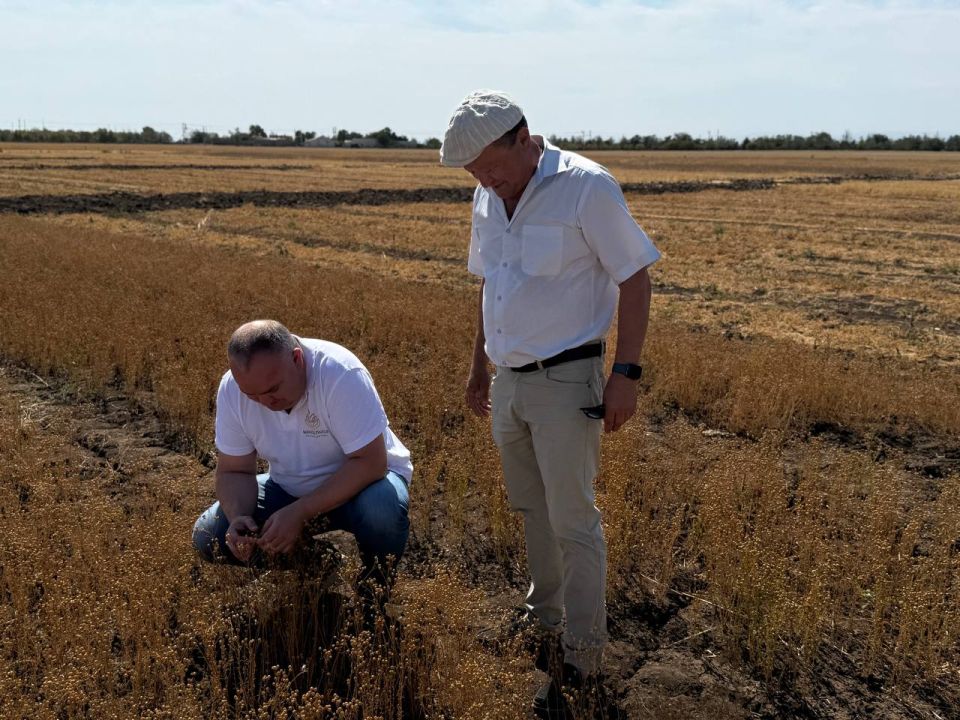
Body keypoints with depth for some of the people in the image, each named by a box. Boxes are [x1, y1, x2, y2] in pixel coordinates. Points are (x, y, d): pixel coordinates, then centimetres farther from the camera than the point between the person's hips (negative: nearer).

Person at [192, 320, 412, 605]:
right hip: (289, 488, 4)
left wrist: (299, 513, -35)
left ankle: (375, 596, -6)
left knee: (381, 510, -37)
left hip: (360, 479, -4)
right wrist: (238, 518, -28)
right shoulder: (232, 388, -16)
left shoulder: (341, 374, -31)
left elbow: (370, 462, -31)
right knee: (209, 537, -13)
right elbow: (233, 470, -7)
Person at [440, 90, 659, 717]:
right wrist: (480, 364, 23)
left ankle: (584, 656, 11)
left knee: (572, 519, -2)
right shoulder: (489, 199, 8)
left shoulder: (587, 188, -14)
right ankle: (544, 616, 36)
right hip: (510, 382, 7)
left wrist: (626, 373, -17)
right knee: (530, 507, 17)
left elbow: (635, 279, -13)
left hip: (566, 382, -7)